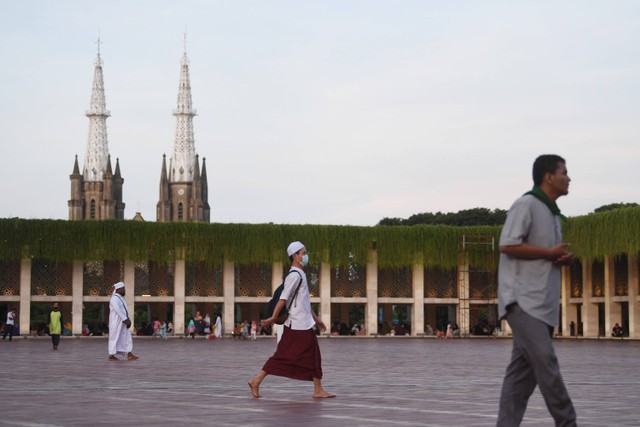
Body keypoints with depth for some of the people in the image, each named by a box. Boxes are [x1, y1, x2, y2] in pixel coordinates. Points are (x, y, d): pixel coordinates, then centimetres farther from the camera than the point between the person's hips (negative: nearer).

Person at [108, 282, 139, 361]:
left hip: (122, 323, 9)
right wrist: (126, 320, -25)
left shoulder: (120, 298, 16)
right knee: (114, 338, -3)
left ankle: (129, 355, 2)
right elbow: (118, 310, -25)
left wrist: (128, 320, 2)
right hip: (116, 322, -9)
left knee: (127, 338, 4)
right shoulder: (115, 298, -15)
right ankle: (111, 356, 4)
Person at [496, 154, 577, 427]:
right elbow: (507, 245, -17)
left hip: (543, 302, 9)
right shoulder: (526, 205, -7)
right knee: (544, 360, -15)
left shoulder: (552, 213, 21)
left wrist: (564, 257, 6)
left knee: (523, 369, 4)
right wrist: (551, 253, -12)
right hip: (523, 299, -9)